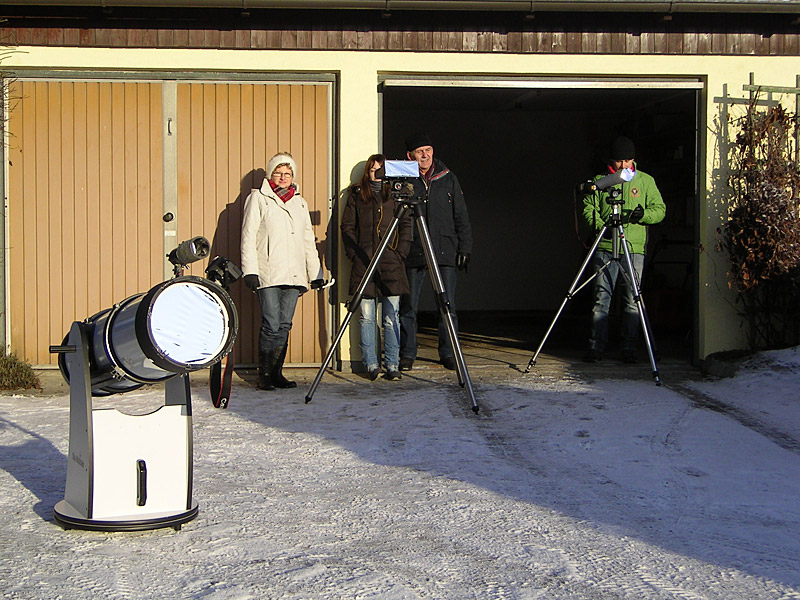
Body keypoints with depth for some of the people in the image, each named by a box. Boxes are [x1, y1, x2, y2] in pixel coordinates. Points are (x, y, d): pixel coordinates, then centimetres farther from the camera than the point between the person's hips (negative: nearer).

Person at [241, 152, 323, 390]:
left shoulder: (300, 202, 21)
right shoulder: (258, 198, 7)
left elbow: (309, 240, 22)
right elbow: (248, 236, 0)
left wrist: (316, 272, 15)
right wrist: (250, 270, -10)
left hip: (294, 274, 5)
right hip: (268, 274, -5)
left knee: (284, 326, 3)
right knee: (271, 325, -10)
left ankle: (277, 373, 10)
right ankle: (264, 375, 0)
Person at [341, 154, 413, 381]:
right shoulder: (357, 195, 11)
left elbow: (406, 226, 8)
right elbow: (347, 226, 8)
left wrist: (400, 253, -3)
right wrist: (355, 254, -2)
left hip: (391, 264, 0)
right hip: (364, 264, 0)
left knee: (391, 318, -1)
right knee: (366, 317, 0)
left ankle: (392, 365, 2)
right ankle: (371, 364, 6)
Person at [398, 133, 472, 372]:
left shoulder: (448, 178, 10)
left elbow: (461, 216, 12)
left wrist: (464, 248, 5)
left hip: (445, 251, 1)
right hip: (412, 253, -1)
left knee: (447, 305, 2)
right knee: (408, 306, 1)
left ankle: (448, 353, 12)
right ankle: (407, 354, 12)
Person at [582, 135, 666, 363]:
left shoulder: (646, 181, 10)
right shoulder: (600, 181, 10)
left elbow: (660, 209, 10)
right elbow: (588, 208, 8)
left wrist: (643, 214, -11)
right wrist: (600, 226, -11)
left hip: (634, 250, 0)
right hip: (605, 248, 0)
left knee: (632, 300, -1)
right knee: (601, 298, -1)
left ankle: (629, 348, 6)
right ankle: (596, 346, 3)